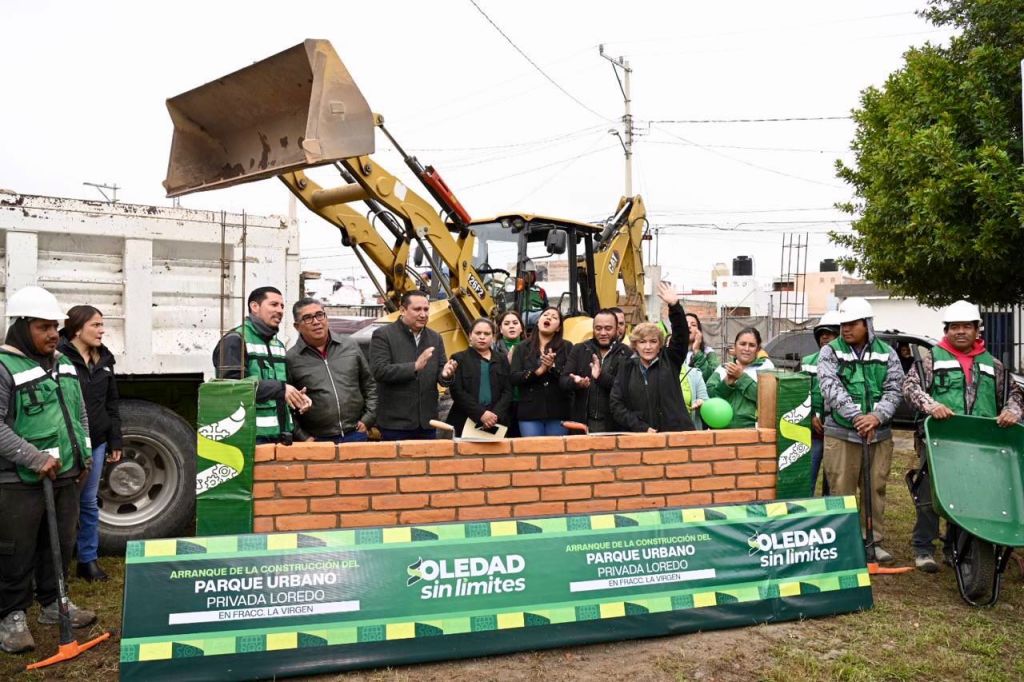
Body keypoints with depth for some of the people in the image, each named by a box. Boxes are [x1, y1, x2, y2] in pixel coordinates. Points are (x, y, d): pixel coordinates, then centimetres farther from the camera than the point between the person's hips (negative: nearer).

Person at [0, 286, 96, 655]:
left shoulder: (64, 364, 11)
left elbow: (80, 413, 20)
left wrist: (84, 455, 14)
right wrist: (35, 459, -21)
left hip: (65, 475, 7)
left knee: (61, 544, 16)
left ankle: (53, 603, 31)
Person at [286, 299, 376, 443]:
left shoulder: (350, 347, 7)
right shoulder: (290, 359, -4)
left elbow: (369, 385, 14)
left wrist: (368, 419, 6)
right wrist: (302, 437, -8)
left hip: (355, 435, 3)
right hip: (317, 441, -3)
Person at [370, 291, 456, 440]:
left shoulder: (435, 337, 11)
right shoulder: (382, 335, -6)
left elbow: (440, 372, 10)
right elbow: (379, 371, -17)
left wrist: (445, 374, -15)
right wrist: (415, 366, -25)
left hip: (427, 422, 5)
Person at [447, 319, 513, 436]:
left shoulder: (502, 359, 13)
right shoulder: (459, 359, 3)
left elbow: (507, 391, 7)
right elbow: (457, 392, -6)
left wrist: (496, 414, -10)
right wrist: (481, 413, -16)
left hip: (496, 423, 3)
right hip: (465, 422, -2)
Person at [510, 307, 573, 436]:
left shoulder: (566, 347, 6)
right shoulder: (522, 348, 9)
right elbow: (514, 378, -2)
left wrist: (553, 367, -19)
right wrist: (539, 371, -16)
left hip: (558, 412, 0)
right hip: (530, 412, 0)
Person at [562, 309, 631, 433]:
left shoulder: (627, 354, -1)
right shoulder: (579, 350, 8)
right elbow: (563, 381, 2)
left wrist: (601, 377, -25)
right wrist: (576, 383, -20)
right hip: (583, 423, 2)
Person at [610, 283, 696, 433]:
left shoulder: (670, 361, 7)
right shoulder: (627, 369, 8)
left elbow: (681, 334, -6)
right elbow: (616, 404, 3)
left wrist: (675, 306, -20)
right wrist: (641, 428, -8)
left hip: (677, 433, -1)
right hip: (640, 437, 1)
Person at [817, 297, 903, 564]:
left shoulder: (886, 353, 7)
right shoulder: (829, 352, 0)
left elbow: (894, 389, -1)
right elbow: (832, 389, -12)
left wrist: (877, 416, -19)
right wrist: (857, 416, -23)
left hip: (879, 434, 3)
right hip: (841, 434, -2)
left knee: (876, 489, 10)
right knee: (841, 491, 2)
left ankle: (873, 540, 23)